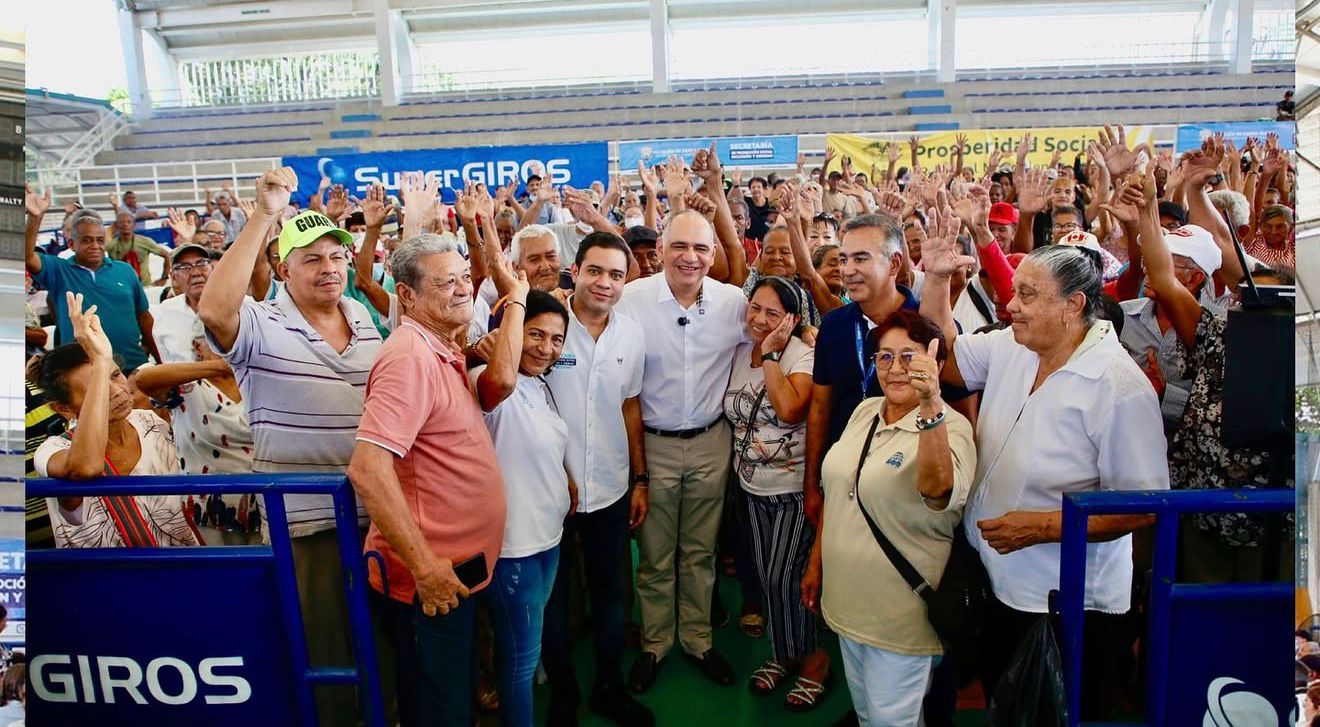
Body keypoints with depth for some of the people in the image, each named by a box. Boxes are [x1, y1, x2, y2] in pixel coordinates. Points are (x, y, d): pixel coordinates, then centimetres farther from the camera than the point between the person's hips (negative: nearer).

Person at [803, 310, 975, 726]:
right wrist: (815, 564, 16)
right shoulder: (864, 412, 3)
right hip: (846, 598, 7)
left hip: (900, 612, -6)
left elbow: (937, 488, -40)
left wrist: (929, 406, -51)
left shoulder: (950, 427, -18)